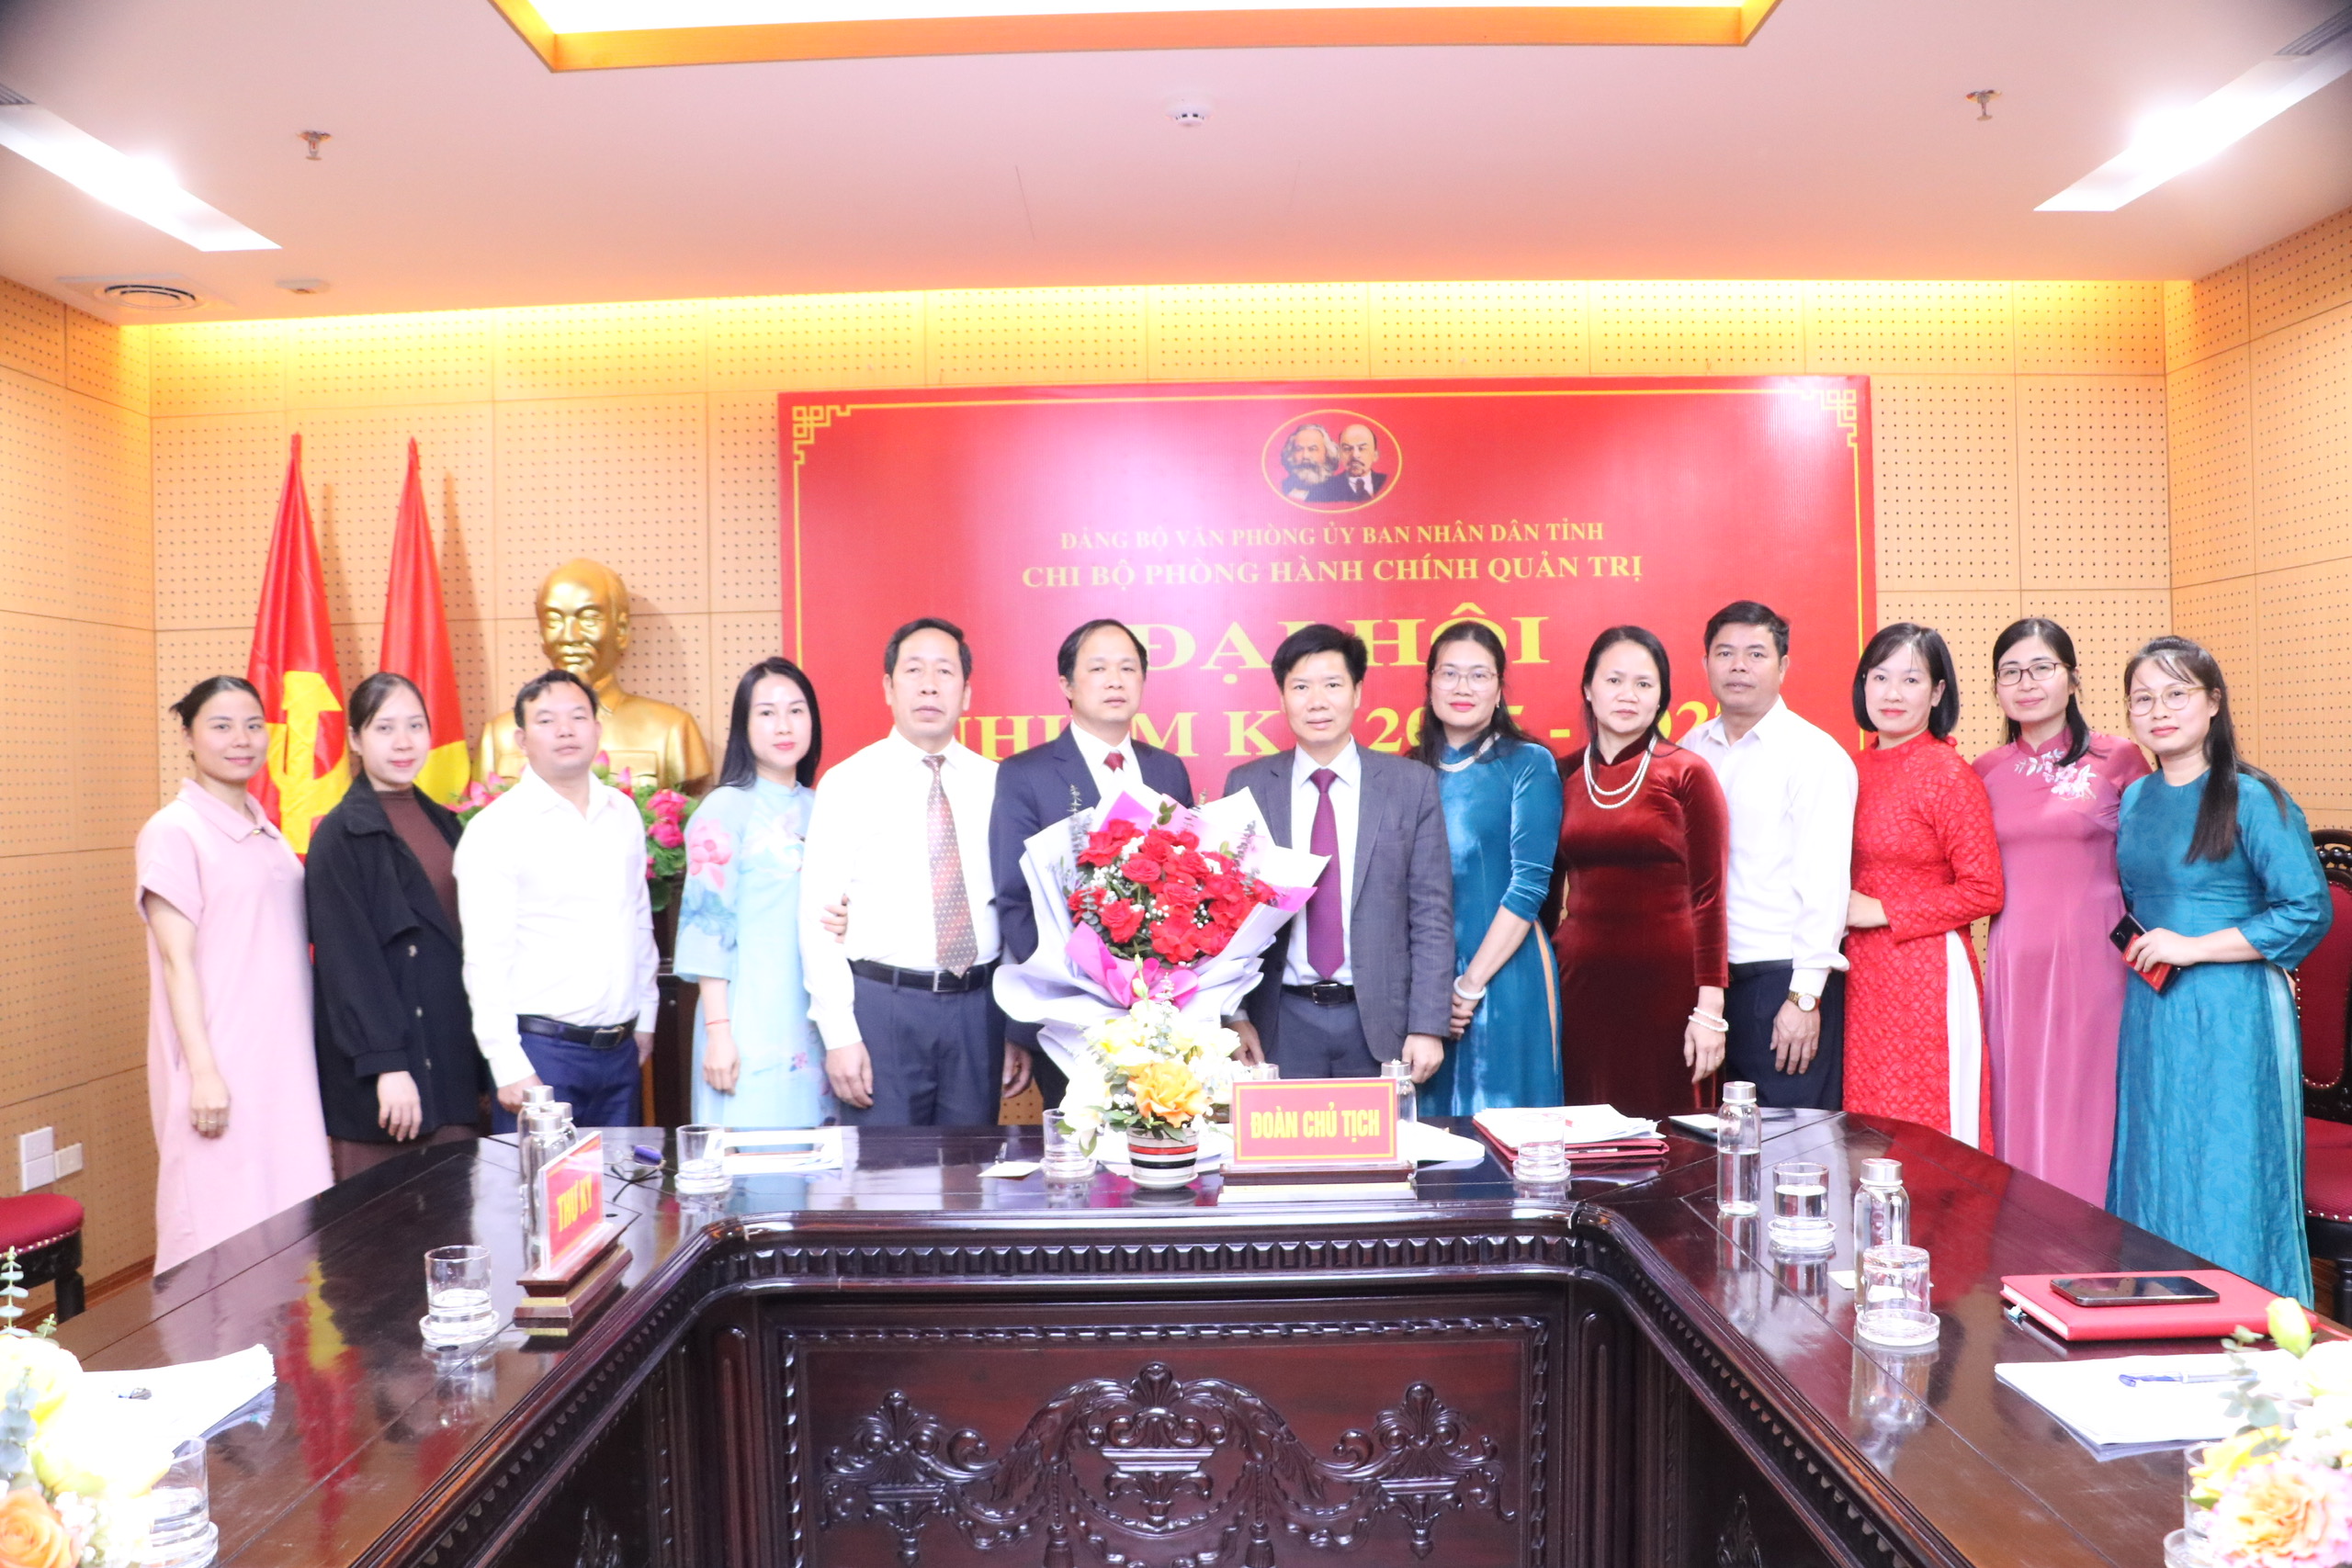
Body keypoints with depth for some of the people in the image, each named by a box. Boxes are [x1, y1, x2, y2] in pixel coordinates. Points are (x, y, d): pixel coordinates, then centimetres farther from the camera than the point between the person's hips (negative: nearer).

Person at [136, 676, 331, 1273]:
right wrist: (203, 1071, -17)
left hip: (283, 1062, 7)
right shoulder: (172, 831, -7)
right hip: (220, 1068, -7)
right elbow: (177, 959, -12)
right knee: (224, 1227, -3)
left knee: (288, 1221, 9)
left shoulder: (266, 831, 14)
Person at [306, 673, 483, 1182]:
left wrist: (481, 1057, 12)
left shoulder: (441, 821, 13)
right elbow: (347, 959, -12)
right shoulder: (341, 834, -7)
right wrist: (387, 1064, -17)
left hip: (453, 1057, 6)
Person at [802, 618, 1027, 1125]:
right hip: (882, 1005, -3)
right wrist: (839, 1035, -10)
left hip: (979, 1007, 3)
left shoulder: (996, 784, 7)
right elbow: (818, 916, -5)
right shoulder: (847, 784, -2)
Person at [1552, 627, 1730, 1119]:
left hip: (1666, 981, -3)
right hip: (1584, 980, 3)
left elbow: (1708, 895, -5)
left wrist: (1710, 1010, -10)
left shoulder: (1687, 774, -3)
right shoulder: (1567, 777, 8)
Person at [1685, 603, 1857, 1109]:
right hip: (1708, 975, 5)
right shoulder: (1692, 749, 9)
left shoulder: (1815, 754, -6)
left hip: (1783, 977, -5)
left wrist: (1804, 997, -15)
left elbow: (1824, 883, -11)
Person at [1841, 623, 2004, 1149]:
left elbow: (1983, 891, -12)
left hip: (1929, 973, -6)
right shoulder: (1860, 770, 9)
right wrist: (1845, 911, 5)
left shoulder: (1950, 774, -10)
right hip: (1865, 976, 6)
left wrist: (1880, 911, -12)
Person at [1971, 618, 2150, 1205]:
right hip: (2013, 964, 3)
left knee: (2085, 1113, 1)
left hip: (2092, 959, -3)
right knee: (2019, 1110, 6)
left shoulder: (2118, 760, 1)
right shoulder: (1985, 772, 10)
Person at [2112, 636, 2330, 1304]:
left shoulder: (2251, 799, -9)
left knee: (2227, 1189, 0)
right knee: (2153, 1183, 11)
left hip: (2231, 1020, -6)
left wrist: (2192, 947, -16)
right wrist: (2136, 948, 5)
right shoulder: (2135, 799, 10)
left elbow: (2309, 911, -14)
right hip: (2149, 1017, 6)